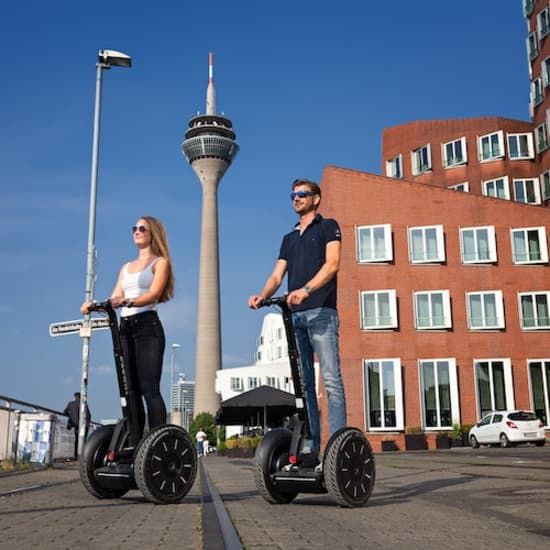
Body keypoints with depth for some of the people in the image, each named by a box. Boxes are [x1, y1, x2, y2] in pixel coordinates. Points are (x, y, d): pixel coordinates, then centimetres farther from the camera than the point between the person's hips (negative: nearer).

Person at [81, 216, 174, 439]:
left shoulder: (160, 262, 8)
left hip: (147, 326, -6)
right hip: (125, 328, 6)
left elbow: (153, 294, -9)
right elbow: (115, 299, 16)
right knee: (130, 390, 2)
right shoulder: (126, 267, 26)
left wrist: (128, 301, -27)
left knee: (149, 388, -15)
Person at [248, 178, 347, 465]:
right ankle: (309, 448, 6)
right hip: (294, 315, 6)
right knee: (303, 384, 4)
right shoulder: (289, 238, 25)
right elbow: (277, 275, 14)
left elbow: (332, 263, -8)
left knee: (331, 380, -10)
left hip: (321, 312, -6)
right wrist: (262, 296, -8)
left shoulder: (328, 227, 8)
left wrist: (306, 289, -25)